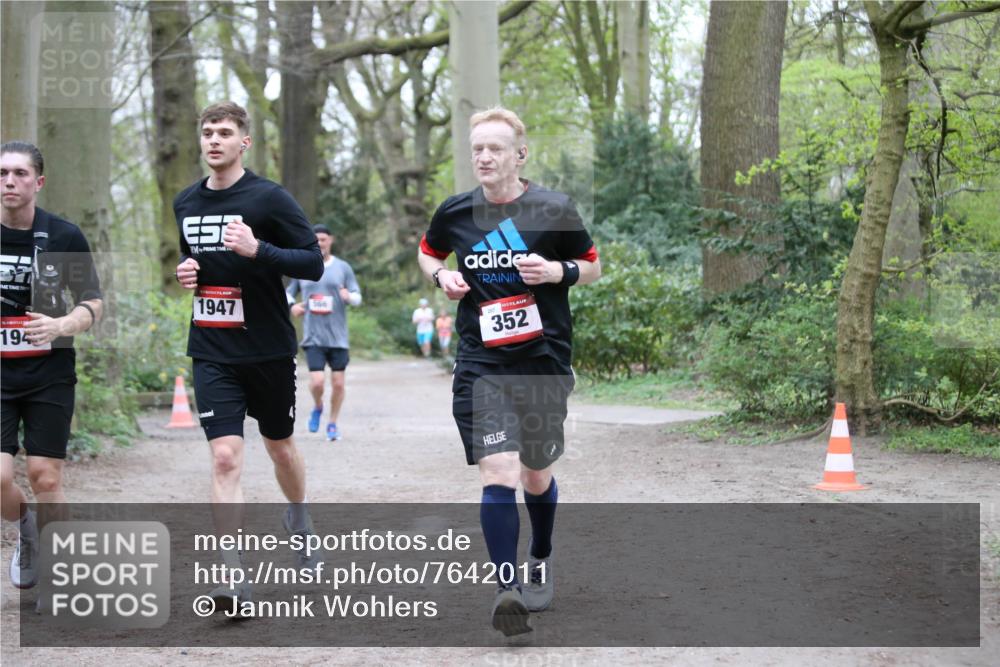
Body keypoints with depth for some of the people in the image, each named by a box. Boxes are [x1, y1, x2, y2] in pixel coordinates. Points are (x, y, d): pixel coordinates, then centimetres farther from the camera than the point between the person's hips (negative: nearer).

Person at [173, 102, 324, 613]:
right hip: (212, 354, 2)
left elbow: (313, 263, -12)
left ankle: (300, 520, 47)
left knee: (279, 445, 17)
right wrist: (184, 273, 2)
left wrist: (257, 249, -26)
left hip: (269, 350, -2)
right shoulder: (185, 204, 7)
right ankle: (233, 578, -13)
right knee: (224, 457, -11)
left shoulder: (269, 198, -9)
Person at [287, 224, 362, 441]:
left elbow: (358, 297, 5)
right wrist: (292, 305, -4)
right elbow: (289, 292, 18)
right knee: (317, 381, -12)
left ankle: (333, 423, 19)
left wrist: (349, 297, -19)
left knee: (338, 382, 1)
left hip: (338, 336, 0)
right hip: (313, 336, 0)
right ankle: (317, 407, 20)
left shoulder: (343, 268, 5)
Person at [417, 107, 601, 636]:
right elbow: (427, 253, 21)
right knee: (497, 474, -16)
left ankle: (541, 560, 42)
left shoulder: (554, 211, -5)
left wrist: (559, 271, -13)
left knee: (537, 476, 15)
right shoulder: (455, 212, 1)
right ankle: (507, 587, -15)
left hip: (544, 361, 0)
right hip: (480, 365, 0)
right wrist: (442, 276, -1)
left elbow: (593, 267, 8)